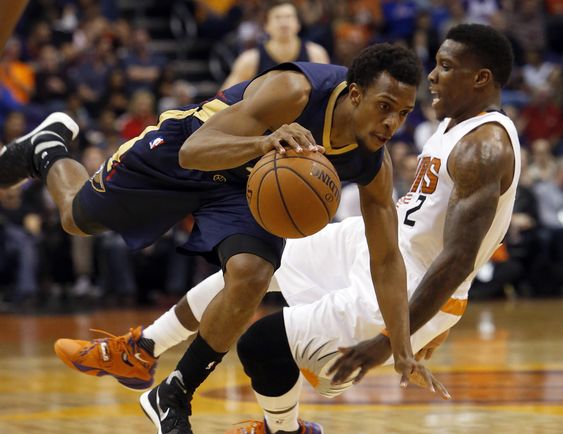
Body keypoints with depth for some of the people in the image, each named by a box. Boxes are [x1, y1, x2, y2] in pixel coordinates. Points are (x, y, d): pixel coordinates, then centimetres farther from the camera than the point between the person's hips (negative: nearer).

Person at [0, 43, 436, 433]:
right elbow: (193, 151, -45)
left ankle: (175, 396, 0)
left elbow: (386, 259, -12)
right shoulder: (293, 92, -40)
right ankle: (49, 145, 52)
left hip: (249, 185, 3)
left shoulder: (375, 165, -22)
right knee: (77, 219, 16)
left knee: (250, 280, -23)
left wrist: (403, 351, -17)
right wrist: (263, 143, -64)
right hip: (179, 150, -3)